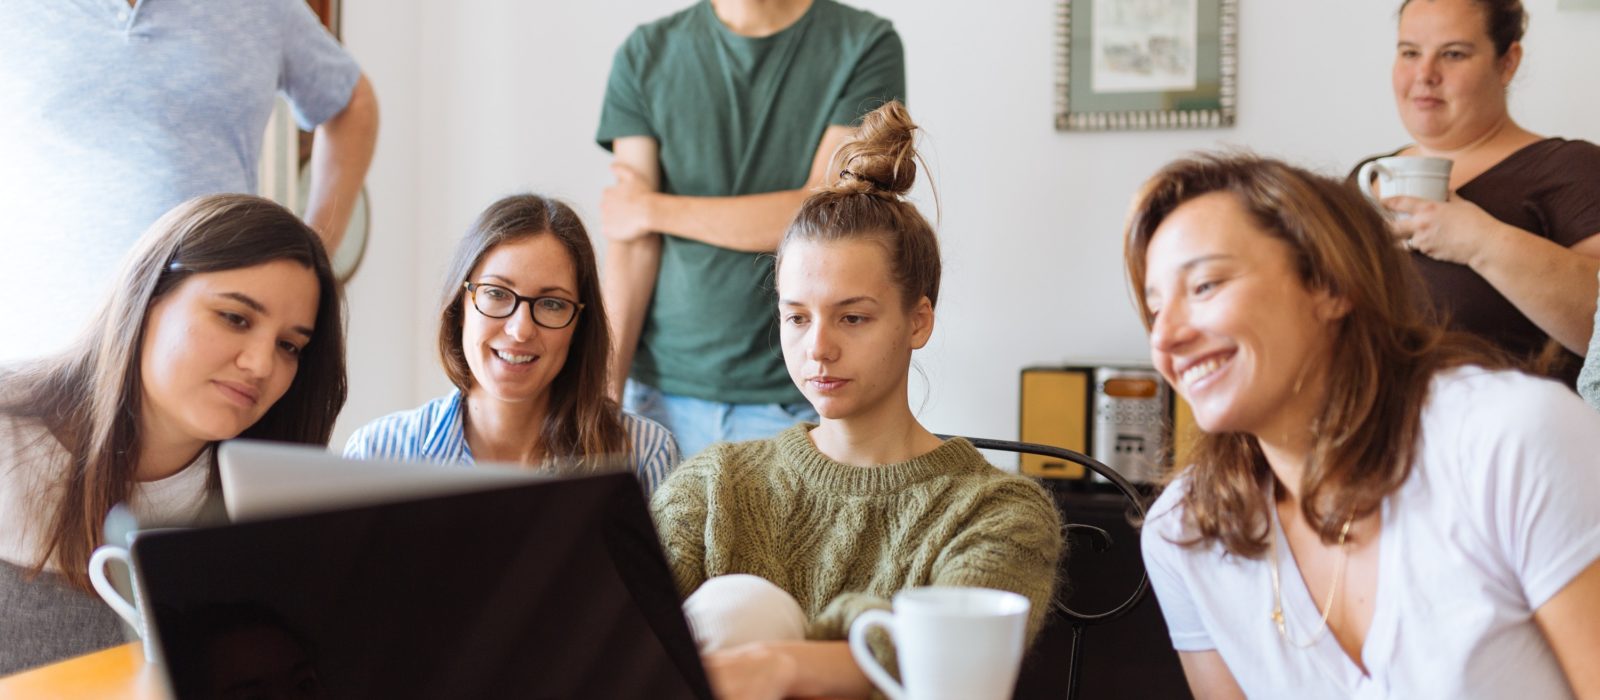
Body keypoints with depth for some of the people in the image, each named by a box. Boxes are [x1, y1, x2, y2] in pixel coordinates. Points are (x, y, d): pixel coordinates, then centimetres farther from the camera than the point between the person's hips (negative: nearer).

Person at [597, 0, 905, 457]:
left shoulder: (866, 46, -2)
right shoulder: (645, 55, 6)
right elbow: (633, 245, 0)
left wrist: (653, 209, -3)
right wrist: (606, 390, -8)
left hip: (799, 399, -2)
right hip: (665, 393, 2)